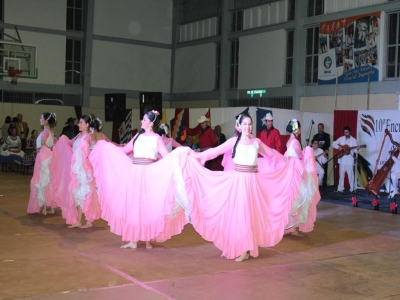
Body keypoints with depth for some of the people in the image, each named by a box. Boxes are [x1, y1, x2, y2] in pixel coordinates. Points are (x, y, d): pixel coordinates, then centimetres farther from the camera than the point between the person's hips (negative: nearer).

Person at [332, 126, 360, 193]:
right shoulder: (341, 138, 7)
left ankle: (352, 188, 8)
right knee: (341, 174, 7)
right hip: (342, 160, 2)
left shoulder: (353, 140, 1)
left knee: (350, 174, -1)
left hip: (349, 160, -2)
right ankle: (340, 188, 14)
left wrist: (357, 149, -26)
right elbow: (333, 144, 6)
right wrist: (338, 147, -12)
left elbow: (355, 151, -3)